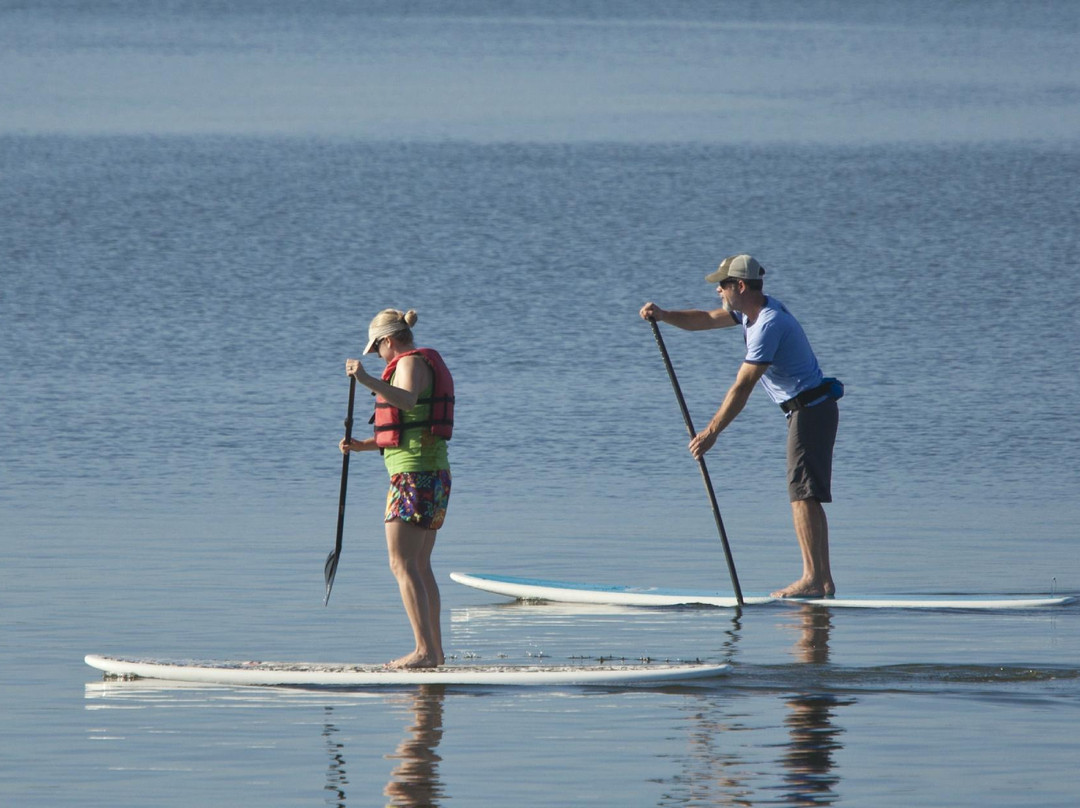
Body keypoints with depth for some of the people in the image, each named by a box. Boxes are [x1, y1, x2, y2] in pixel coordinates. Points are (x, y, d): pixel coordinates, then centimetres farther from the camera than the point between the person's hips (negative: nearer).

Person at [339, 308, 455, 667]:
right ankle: (435, 651, 16)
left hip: (414, 475, -10)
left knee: (402, 563, -12)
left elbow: (407, 400, -32)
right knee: (420, 565, 15)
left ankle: (424, 650, -19)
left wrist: (368, 381, -41)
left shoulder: (410, 362, -8)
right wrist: (362, 445, 19)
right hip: (434, 472, 10)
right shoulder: (428, 364, 23)